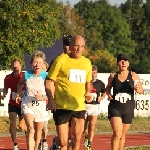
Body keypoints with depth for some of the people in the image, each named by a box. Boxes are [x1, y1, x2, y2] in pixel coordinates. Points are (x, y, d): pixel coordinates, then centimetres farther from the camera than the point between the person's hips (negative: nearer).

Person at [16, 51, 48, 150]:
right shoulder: (27, 75, -4)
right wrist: (18, 94, 11)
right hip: (27, 105, 0)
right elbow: (21, 83, 21)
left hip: (40, 106, 0)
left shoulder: (46, 76, -11)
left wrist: (43, 97, -27)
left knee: (38, 132, 13)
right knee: (31, 129, -21)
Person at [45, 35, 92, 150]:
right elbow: (49, 81, -3)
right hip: (62, 106, -5)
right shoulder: (61, 60, -5)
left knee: (77, 139, 5)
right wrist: (51, 99, -14)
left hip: (79, 107, 5)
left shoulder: (87, 62, 12)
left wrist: (88, 93, 7)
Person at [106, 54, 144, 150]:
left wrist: (138, 89, -22)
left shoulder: (133, 76, -2)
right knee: (117, 134, -17)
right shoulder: (113, 76, -1)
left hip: (128, 109, 2)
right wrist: (108, 94, -3)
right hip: (115, 108, -2)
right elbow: (108, 87, 17)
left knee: (123, 135, 14)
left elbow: (141, 90, 0)